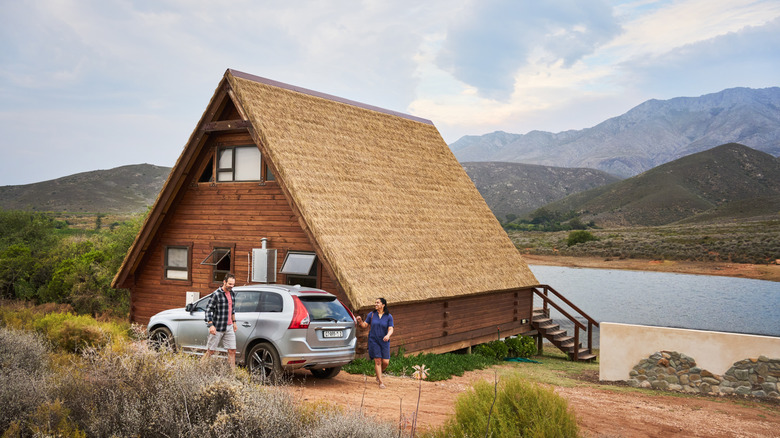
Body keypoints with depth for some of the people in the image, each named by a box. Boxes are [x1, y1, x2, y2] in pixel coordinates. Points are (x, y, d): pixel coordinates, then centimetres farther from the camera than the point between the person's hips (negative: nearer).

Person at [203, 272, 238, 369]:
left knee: (232, 351, 4)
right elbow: (208, 310, -12)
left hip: (229, 327, 6)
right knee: (210, 351, 1)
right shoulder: (216, 294, -13)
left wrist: (234, 322, 24)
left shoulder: (232, 293, 10)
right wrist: (211, 325, -19)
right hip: (217, 328, -6)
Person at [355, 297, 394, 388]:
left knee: (385, 362, -3)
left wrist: (388, 335, -28)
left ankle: (379, 373, 28)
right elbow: (365, 325, 5)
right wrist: (360, 321, -15)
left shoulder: (388, 316, -2)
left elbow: (390, 329, -8)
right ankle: (380, 382, 2)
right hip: (373, 340, 0)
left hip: (384, 341, 1)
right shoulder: (371, 315, 2)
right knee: (378, 361, -5)